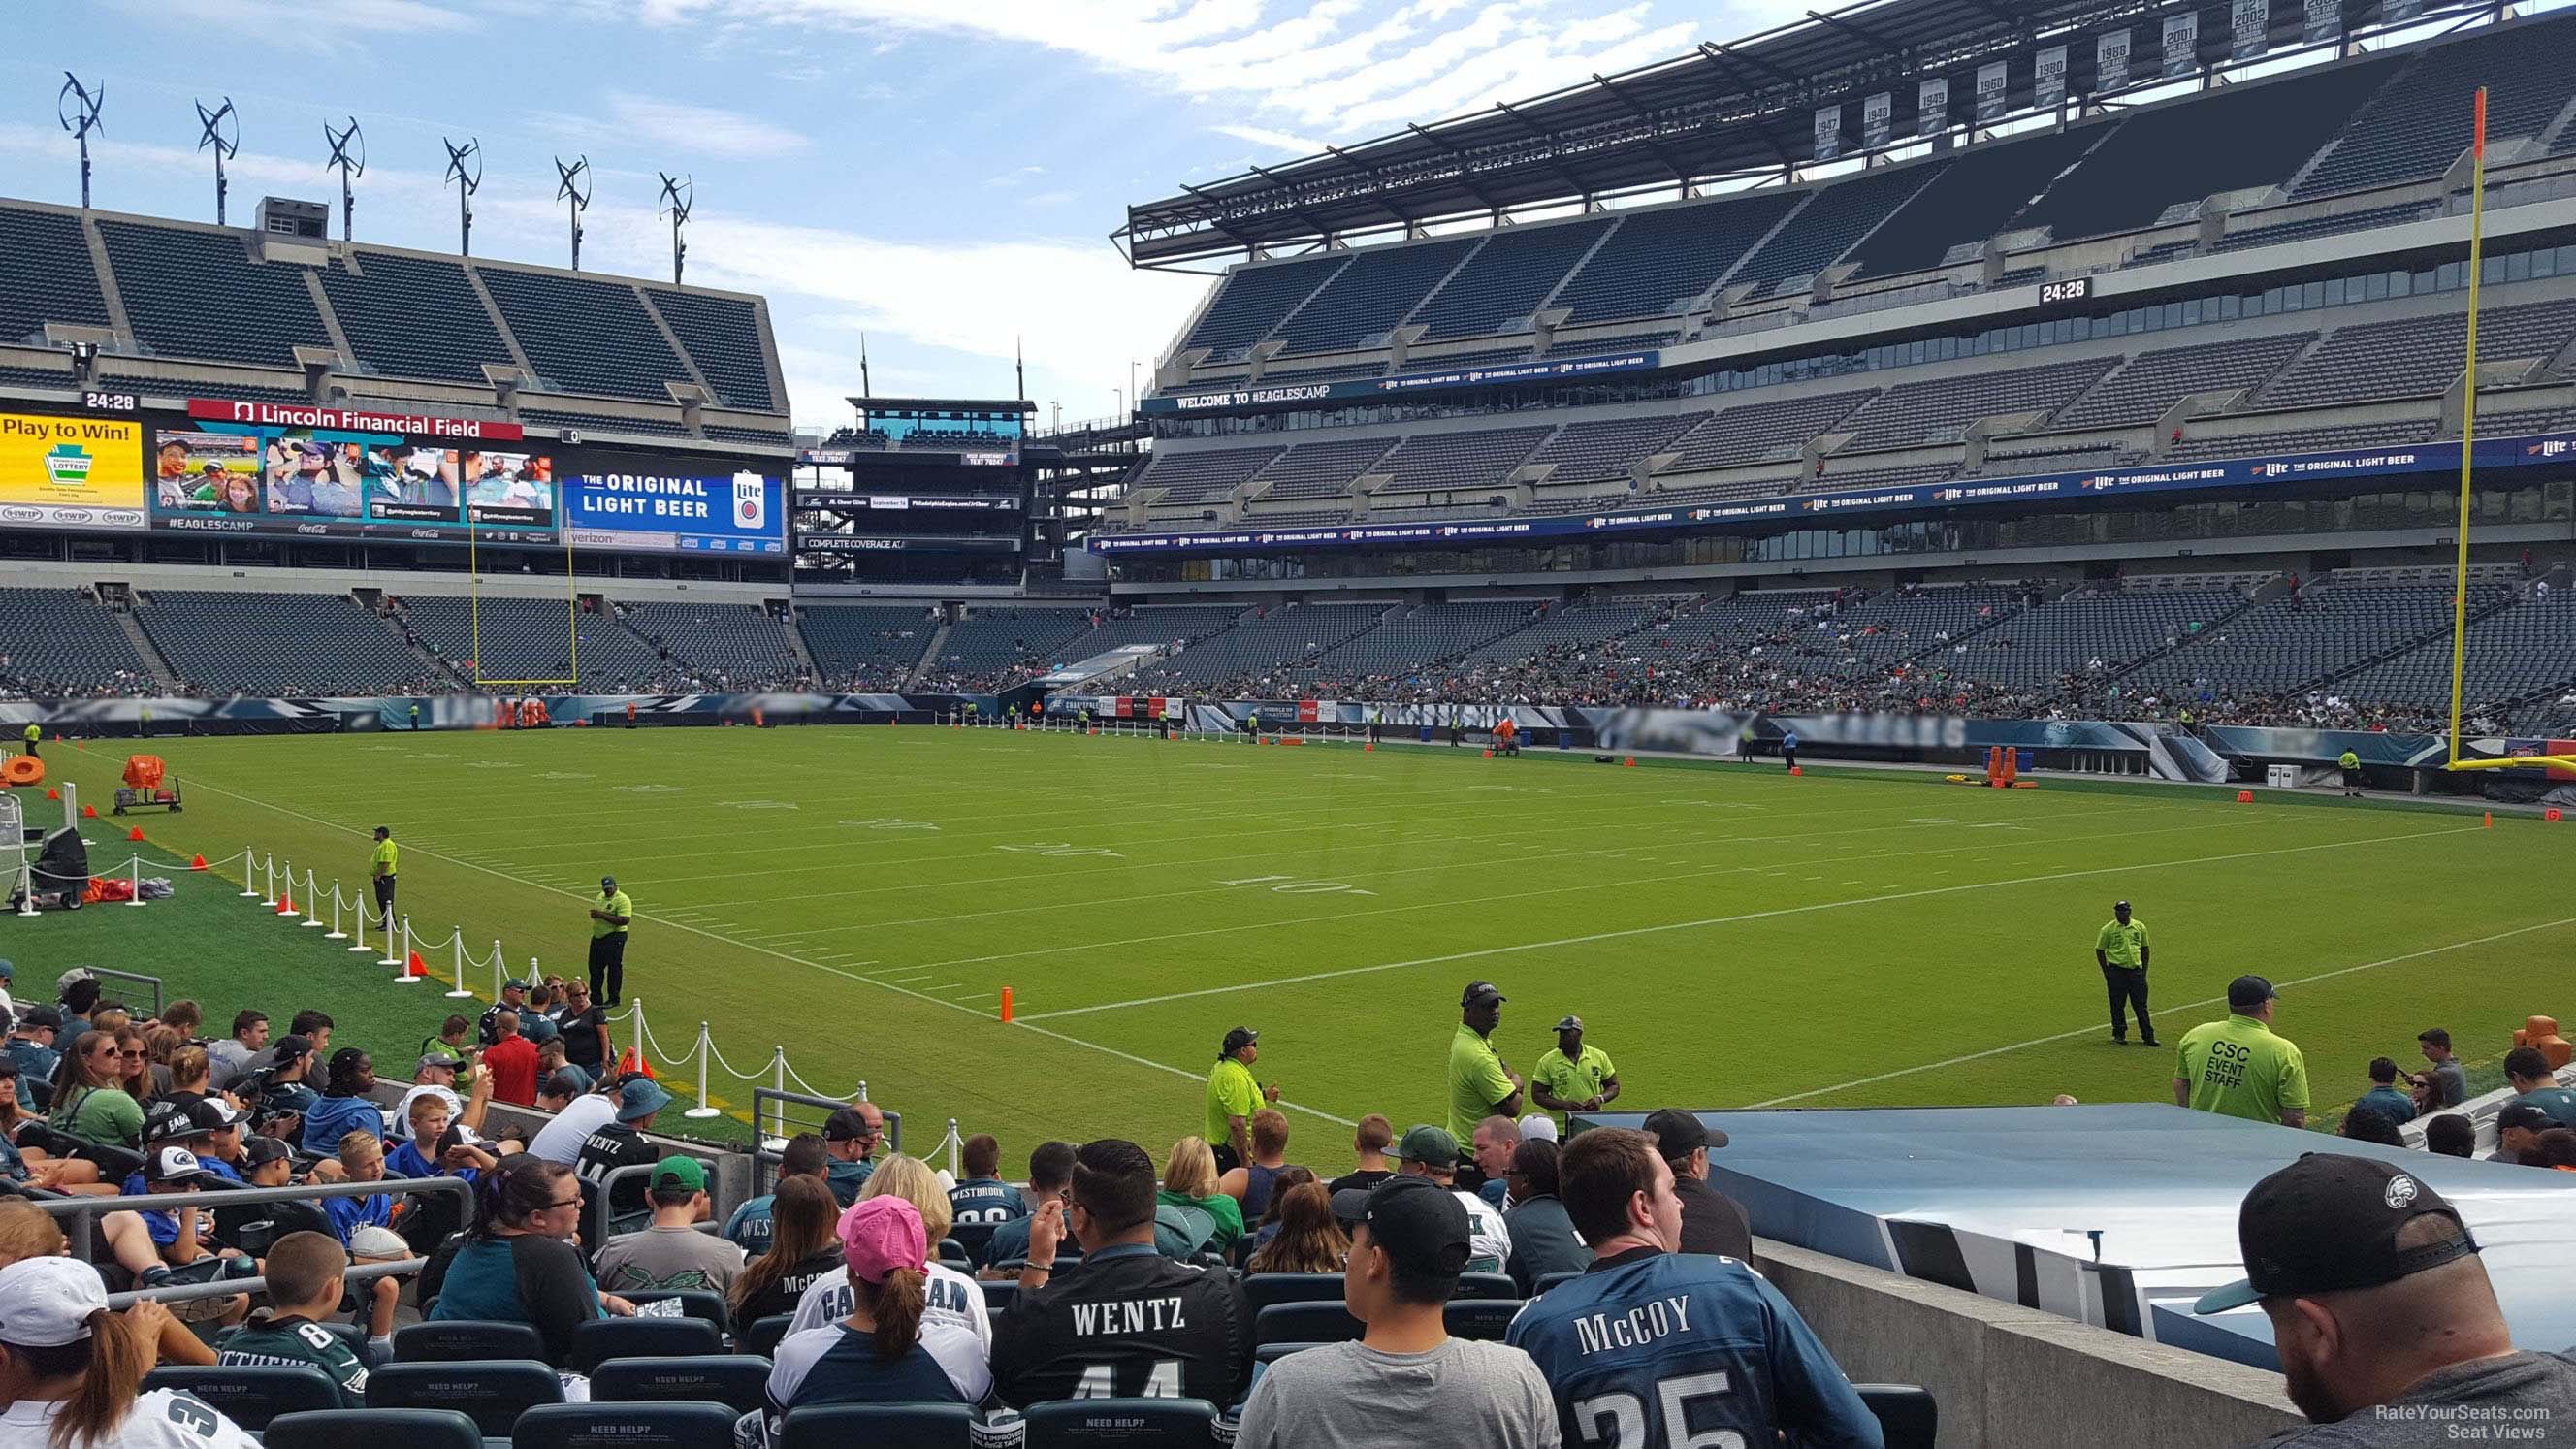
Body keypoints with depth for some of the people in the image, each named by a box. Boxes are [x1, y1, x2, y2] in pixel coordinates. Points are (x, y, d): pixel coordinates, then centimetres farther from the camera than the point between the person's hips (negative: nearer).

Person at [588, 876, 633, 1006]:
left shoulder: (622, 900, -16)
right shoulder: (601, 897, 11)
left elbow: (624, 921, -26)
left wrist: (602, 915, -27)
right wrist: (594, 914, 5)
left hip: (614, 938, -9)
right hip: (597, 937, 9)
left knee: (614, 968, -1)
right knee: (595, 967, 14)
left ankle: (613, 999, 8)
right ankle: (595, 997, 26)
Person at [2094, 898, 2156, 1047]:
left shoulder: (2140, 927, 7)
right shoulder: (2108, 929, -2)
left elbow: (2144, 949, 16)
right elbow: (2099, 950, 2)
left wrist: (2144, 970, 11)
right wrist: (2107, 972, -2)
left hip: (2136, 970, 2)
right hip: (2117, 971, -2)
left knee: (2141, 1005, 4)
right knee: (2118, 1005, 3)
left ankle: (2148, 1036, 10)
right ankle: (2119, 1035, 13)